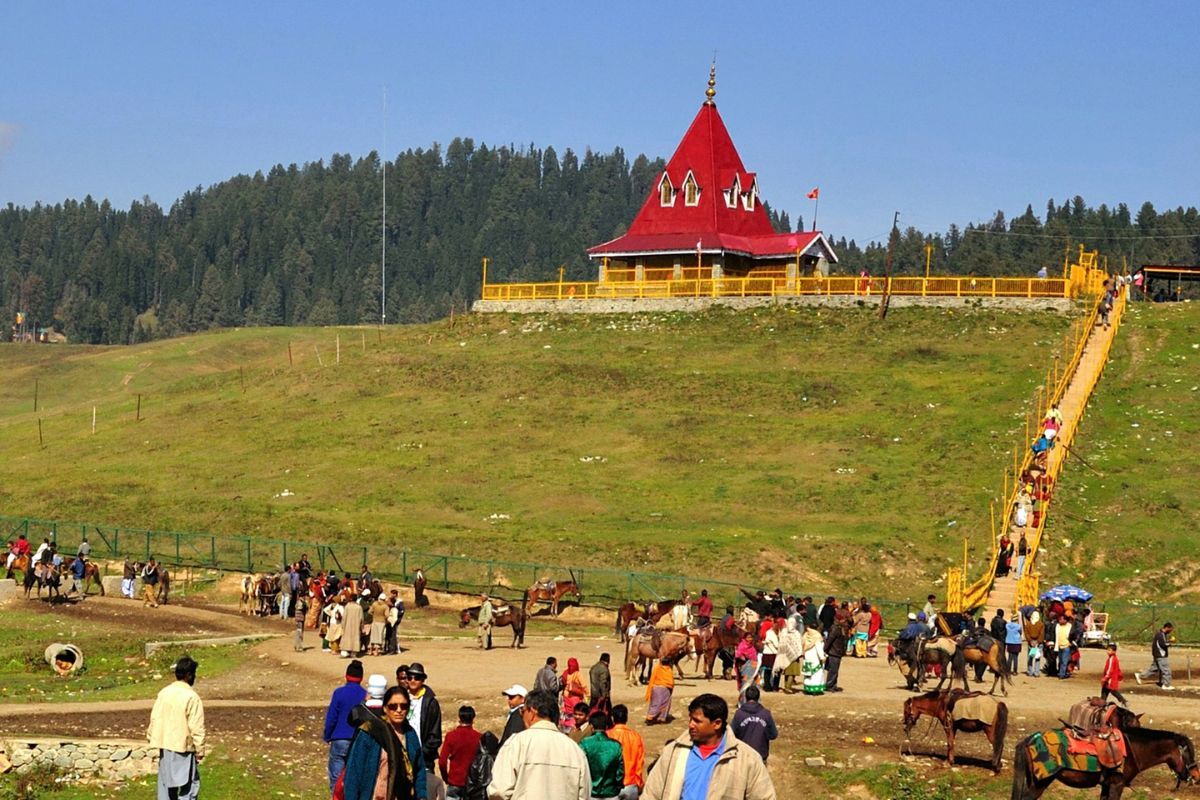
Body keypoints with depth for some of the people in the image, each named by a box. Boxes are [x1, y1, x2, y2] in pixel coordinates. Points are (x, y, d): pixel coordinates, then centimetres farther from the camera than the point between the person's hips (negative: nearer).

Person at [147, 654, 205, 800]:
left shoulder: (164, 693, 3)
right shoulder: (191, 696, -16)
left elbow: (155, 718, 9)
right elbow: (196, 728, -16)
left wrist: (151, 737, 21)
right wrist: (200, 750, -8)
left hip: (165, 746, 7)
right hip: (184, 746, -7)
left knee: (166, 783, 14)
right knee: (189, 785, 0)